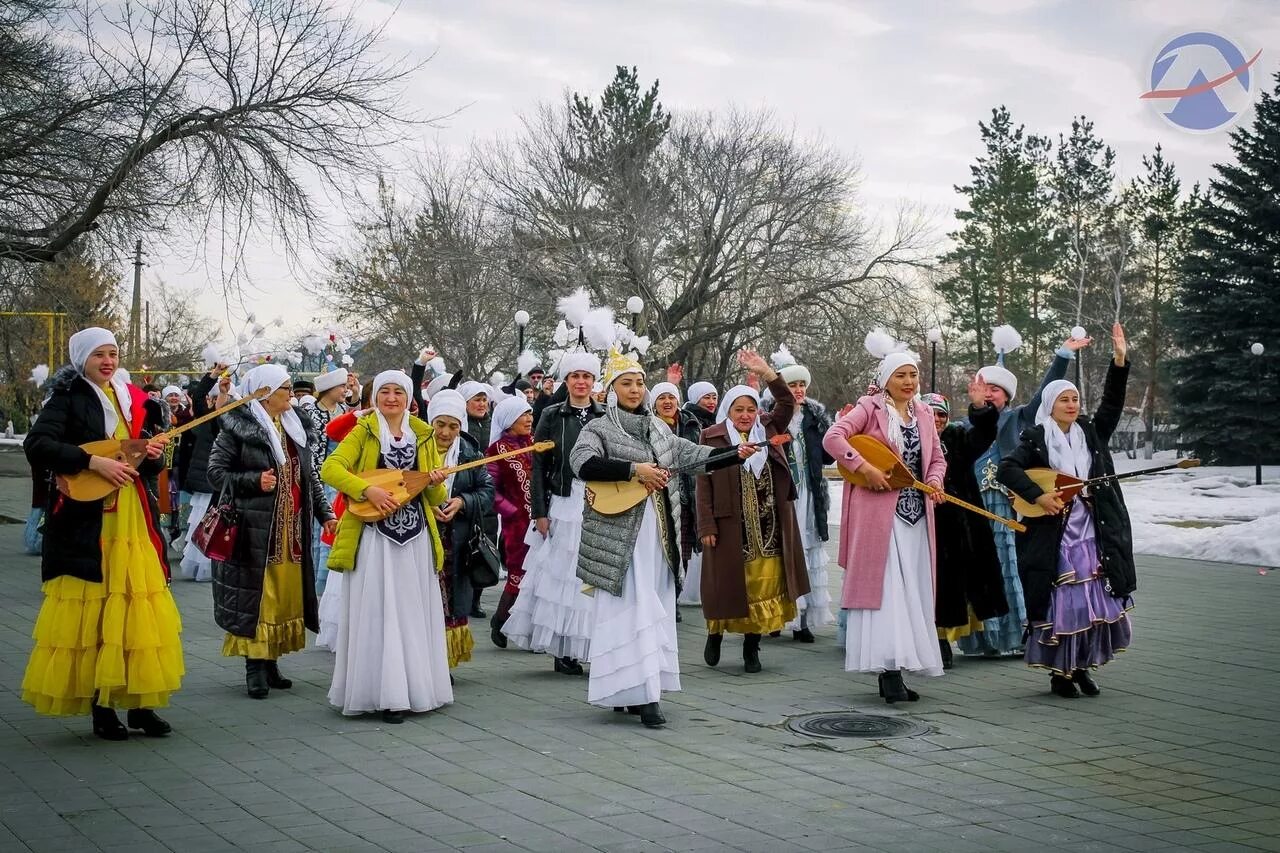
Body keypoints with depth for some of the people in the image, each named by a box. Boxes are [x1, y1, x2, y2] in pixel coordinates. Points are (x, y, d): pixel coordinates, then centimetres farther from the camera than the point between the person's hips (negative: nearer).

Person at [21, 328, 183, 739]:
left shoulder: (129, 400, 14)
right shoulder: (68, 398, -3)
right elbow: (37, 444, -18)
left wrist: (153, 455, -3)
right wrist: (93, 462, -24)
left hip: (132, 520, 6)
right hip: (87, 523, -5)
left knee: (138, 611, 5)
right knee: (93, 612, -3)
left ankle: (140, 703, 12)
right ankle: (101, 705, 4)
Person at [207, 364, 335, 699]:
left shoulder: (293, 427, 15)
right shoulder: (237, 428, -4)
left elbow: (310, 476, 17)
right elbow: (216, 472, -6)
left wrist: (324, 512, 9)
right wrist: (254, 481, -17)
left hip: (292, 532, 6)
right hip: (254, 529, -6)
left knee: (285, 597, 6)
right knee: (256, 596, -4)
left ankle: (271, 661, 16)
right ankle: (255, 667, 2)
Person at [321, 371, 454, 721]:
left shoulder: (423, 436, 12)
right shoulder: (363, 432, 4)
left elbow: (437, 500, 14)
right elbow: (330, 468, -11)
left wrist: (436, 484, -9)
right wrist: (368, 489, -23)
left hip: (416, 537, 3)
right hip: (374, 537, -3)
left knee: (414, 613, 6)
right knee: (378, 615, -3)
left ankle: (415, 688, 16)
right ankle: (383, 695, 1)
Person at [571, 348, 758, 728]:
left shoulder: (657, 428, 15)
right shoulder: (598, 429, -4)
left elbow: (692, 453, 16)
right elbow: (582, 462, -21)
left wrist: (736, 455, 4)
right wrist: (635, 469, -25)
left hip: (658, 534, 7)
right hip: (620, 536, -7)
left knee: (655, 608, 8)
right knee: (632, 609, -9)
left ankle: (627, 693, 15)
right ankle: (640, 694, -10)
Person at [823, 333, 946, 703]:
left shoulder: (924, 413, 15)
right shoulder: (870, 408, -3)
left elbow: (937, 458, 21)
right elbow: (832, 437, -14)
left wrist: (934, 481, 0)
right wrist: (865, 468, -21)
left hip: (916, 514, 7)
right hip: (879, 513, -7)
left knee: (913, 592, 7)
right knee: (886, 587, -10)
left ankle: (894, 672, 14)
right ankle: (889, 669, -11)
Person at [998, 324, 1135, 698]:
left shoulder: (1090, 433, 11)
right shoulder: (1035, 439, -2)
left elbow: (1112, 404, 2)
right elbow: (1007, 468, -9)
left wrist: (1120, 361, -8)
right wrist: (1038, 496, -19)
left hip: (1094, 534, 5)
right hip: (1054, 535, -4)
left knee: (1095, 603, 5)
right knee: (1059, 604, -3)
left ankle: (1082, 667, 18)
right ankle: (1059, 672, 8)